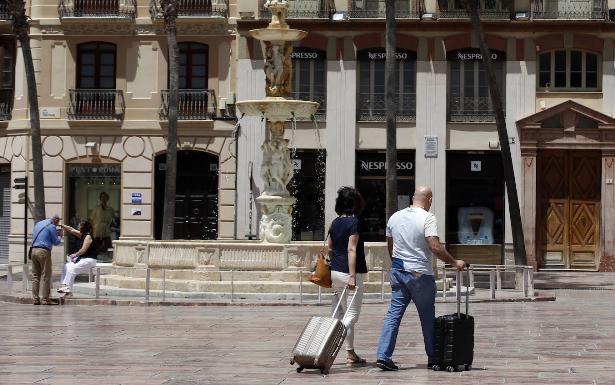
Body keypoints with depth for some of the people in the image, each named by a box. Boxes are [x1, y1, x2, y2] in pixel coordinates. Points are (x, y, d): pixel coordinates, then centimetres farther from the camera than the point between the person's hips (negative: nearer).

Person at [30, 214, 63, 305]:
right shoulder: (51, 227, -4)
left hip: (34, 250, 7)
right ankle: (45, 299, -6)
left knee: (35, 276, 7)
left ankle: (35, 299, 4)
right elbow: (56, 242, -1)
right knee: (46, 276, -4)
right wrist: (59, 236, 19)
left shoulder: (38, 224, 18)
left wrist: (56, 233, 28)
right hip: (44, 251, -7)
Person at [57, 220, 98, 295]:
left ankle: (68, 288, -27)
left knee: (72, 268, -26)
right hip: (82, 258, 10)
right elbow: (71, 230, 17)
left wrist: (75, 255, -6)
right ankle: (64, 285, -14)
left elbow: (83, 250, -18)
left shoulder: (88, 237, -14)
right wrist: (61, 225, 13)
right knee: (66, 266, -4)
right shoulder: (82, 235, 13)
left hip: (89, 260, -10)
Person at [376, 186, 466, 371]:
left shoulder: (395, 217, 8)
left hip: (397, 272, 5)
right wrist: (454, 262, -12)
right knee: (427, 317, 7)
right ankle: (433, 358, 16)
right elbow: (435, 247, -20)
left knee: (394, 313, 4)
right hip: (420, 273, -5)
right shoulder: (427, 218, -12)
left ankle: (383, 355, -5)